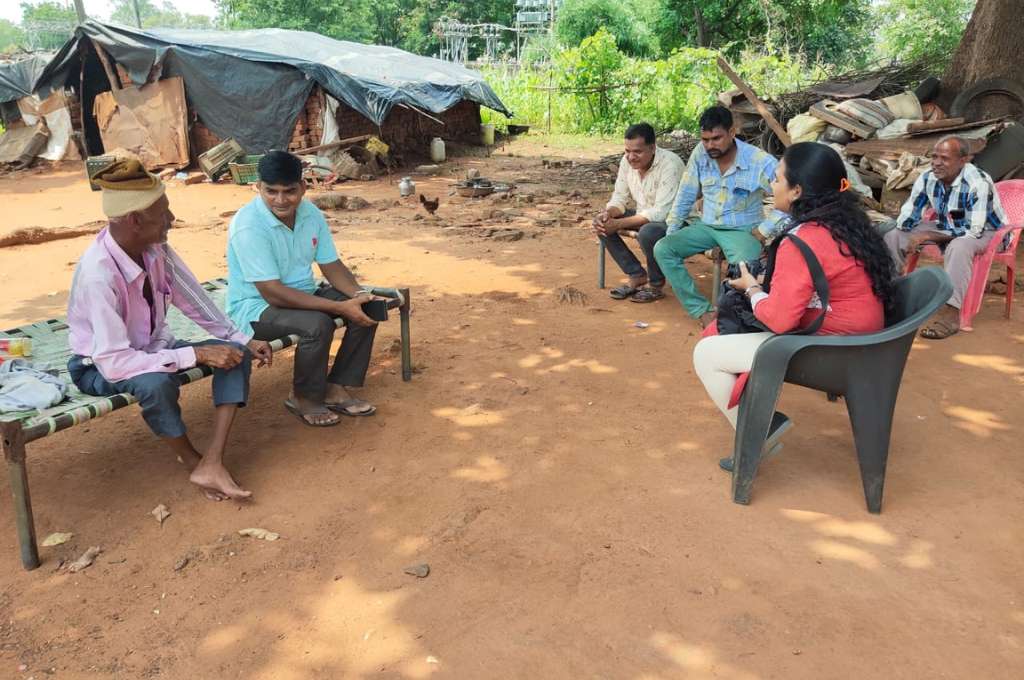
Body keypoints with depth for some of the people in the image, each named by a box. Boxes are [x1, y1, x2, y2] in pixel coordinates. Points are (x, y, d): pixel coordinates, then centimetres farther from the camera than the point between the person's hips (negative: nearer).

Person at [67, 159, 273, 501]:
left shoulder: (155, 248, -13)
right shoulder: (98, 274, -32)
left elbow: (195, 300, 0)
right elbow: (113, 362, -35)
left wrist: (244, 339, -8)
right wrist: (196, 354, -34)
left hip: (151, 349, 7)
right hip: (100, 368, -7)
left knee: (236, 353, -12)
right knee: (157, 381, -38)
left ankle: (212, 464, -21)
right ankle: (194, 461, -10)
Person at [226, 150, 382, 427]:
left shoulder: (311, 214, -4)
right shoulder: (248, 226, -26)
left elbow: (331, 265, 2)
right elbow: (273, 293, -29)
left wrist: (358, 294, -20)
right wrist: (340, 307, -31)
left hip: (303, 294, 7)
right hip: (256, 307, -7)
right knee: (318, 325, -33)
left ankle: (336, 389, 1)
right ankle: (304, 399, -7)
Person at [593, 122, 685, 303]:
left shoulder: (670, 164, -27)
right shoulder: (627, 160, -6)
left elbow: (660, 213, -32)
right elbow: (619, 198, 1)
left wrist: (618, 224, -35)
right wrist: (606, 214, -23)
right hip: (645, 216, 8)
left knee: (648, 232, -38)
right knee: (602, 222, -8)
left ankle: (655, 284, -9)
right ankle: (637, 276, -1)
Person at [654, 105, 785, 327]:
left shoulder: (760, 161, -17)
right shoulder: (700, 154, -4)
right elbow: (686, 195, 6)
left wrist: (764, 230, -18)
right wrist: (671, 232, 3)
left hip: (742, 229, -5)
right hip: (706, 226, 5)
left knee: (743, 269, -38)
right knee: (662, 249, -18)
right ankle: (703, 311, -19)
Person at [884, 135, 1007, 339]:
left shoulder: (978, 183, -29)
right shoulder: (927, 178, -12)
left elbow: (973, 232, -31)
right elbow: (907, 217, -5)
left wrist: (929, 237, -34)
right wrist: (915, 237, -27)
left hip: (985, 232, -6)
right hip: (947, 228, 6)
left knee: (959, 246, -41)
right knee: (893, 236, -8)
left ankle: (951, 314, -39)